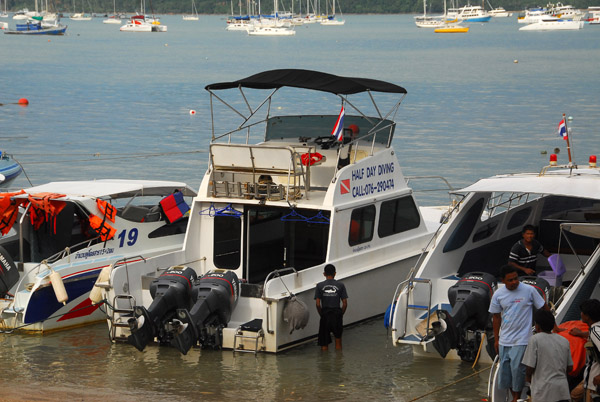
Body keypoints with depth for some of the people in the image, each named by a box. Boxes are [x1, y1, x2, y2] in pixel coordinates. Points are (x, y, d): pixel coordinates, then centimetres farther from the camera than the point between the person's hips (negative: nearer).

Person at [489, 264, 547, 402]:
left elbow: (544, 308, 1)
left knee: (517, 369, -7)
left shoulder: (529, 290, -9)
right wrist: (496, 339, 12)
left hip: (521, 340, -4)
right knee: (505, 369, 9)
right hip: (504, 340, 4)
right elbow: (496, 317, 10)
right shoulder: (498, 295, 0)